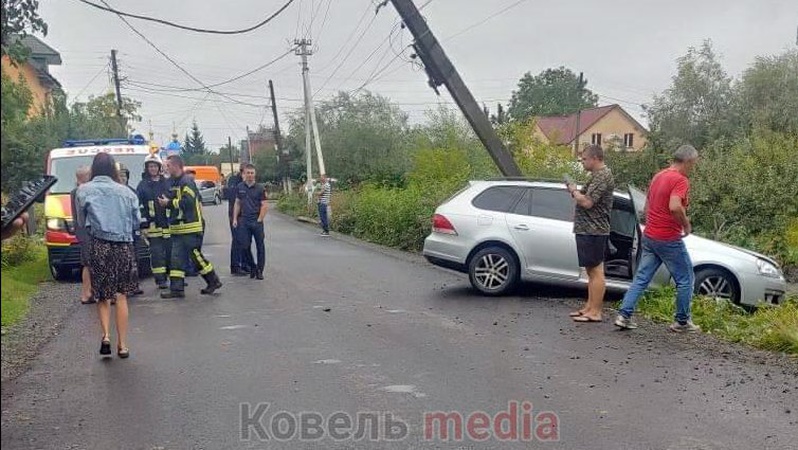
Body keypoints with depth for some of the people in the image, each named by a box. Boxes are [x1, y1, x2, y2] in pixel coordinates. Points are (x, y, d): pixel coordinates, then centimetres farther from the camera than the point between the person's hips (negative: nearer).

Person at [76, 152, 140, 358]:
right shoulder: (126, 191, 4)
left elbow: (82, 221, 7)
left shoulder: (84, 190, 1)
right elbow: (136, 222, 8)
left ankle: (106, 336, -6)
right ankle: (122, 345, 7)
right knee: (121, 296, 7)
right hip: (125, 247, 1)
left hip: (100, 246, -1)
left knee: (102, 295, 11)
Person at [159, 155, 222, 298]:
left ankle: (214, 281, 11)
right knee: (177, 258, 5)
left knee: (195, 255, -3)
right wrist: (166, 202, 6)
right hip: (178, 228, 10)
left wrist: (169, 203, -15)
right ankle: (177, 289, 7)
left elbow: (187, 202, -23)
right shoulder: (174, 183, 19)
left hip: (190, 228, -10)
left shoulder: (186, 182, -12)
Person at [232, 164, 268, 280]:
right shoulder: (240, 187, 7)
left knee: (260, 246, 3)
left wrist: (259, 220, -10)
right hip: (244, 221, 3)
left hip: (257, 221, -3)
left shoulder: (260, 188, -3)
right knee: (245, 246, 2)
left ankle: (259, 271, 11)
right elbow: (237, 204, 13)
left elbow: (264, 205, -4)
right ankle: (252, 268, 17)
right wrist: (235, 219, 6)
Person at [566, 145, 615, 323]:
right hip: (588, 230, 11)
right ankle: (589, 307, 22)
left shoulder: (602, 176, -15)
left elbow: (587, 202, -22)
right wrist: (576, 191, 8)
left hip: (593, 231, -11)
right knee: (591, 271, 14)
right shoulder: (599, 175, 19)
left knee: (596, 271, -7)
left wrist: (574, 191, -7)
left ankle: (595, 312, -4)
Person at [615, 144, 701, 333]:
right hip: (669, 239, -8)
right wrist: (687, 225, -14)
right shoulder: (681, 180, -14)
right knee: (686, 279, 8)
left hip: (649, 236, 8)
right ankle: (682, 322, 16)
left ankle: (624, 316, 4)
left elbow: (647, 205, 21)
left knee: (641, 278, 9)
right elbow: (675, 207, -29)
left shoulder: (658, 176, 13)